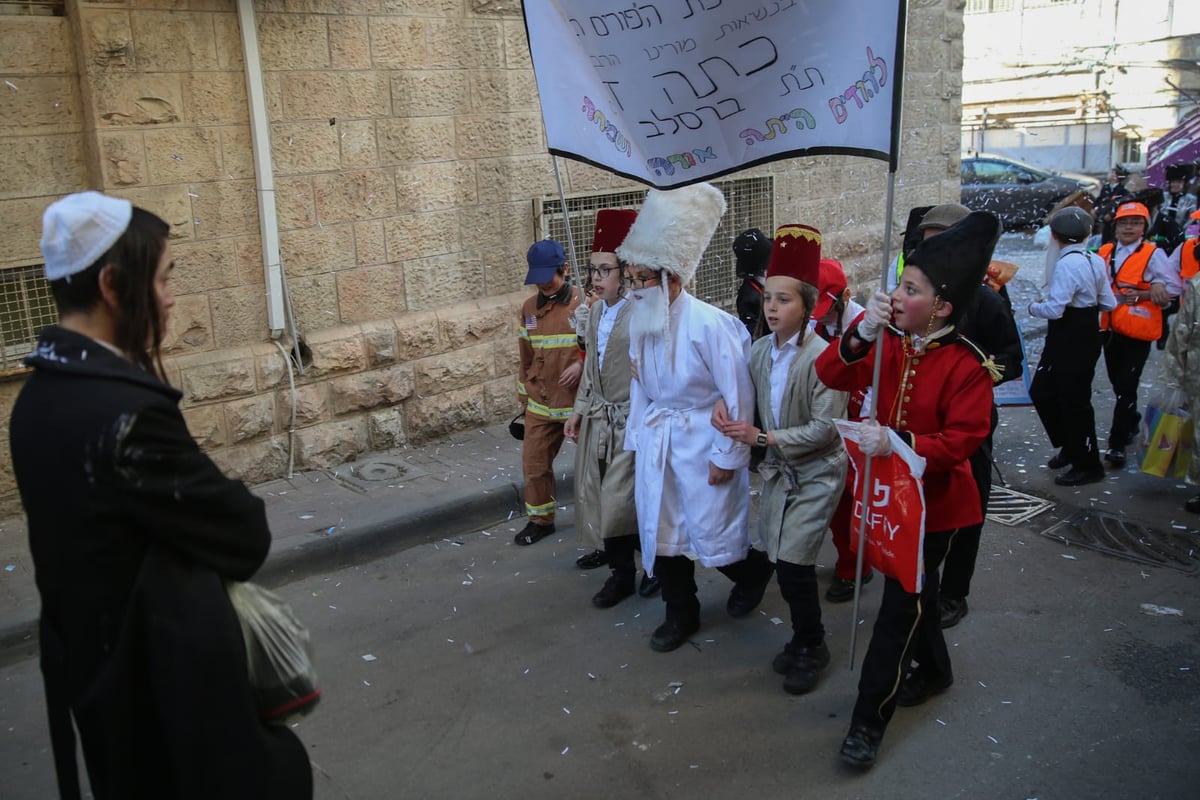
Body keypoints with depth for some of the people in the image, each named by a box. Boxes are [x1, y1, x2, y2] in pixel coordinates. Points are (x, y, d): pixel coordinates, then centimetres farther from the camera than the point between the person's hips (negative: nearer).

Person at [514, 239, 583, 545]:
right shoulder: (529, 308, 5)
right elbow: (526, 359, 13)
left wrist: (583, 364, -22)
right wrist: (524, 399, 16)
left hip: (581, 403, -4)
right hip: (541, 405, 4)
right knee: (534, 464, 10)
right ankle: (540, 519, 28)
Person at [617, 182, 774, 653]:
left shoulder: (709, 325, -21)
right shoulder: (640, 324, -1)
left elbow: (737, 395, -16)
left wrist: (727, 455, -13)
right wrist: (637, 437, 9)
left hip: (702, 442, -6)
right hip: (656, 441, 6)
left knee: (712, 537, 3)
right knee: (660, 531, 12)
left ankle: (754, 568, 37)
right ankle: (681, 614, 31)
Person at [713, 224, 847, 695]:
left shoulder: (821, 357, -21)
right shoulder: (761, 350, -1)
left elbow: (825, 428, -22)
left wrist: (762, 437, -25)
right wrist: (723, 403, -9)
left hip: (816, 474, -6)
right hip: (778, 469, 6)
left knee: (793, 563, -9)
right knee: (780, 559, 10)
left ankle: (812, 648, 15)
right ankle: (803, 638, 32)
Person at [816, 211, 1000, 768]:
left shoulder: (966, 365, -19)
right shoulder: (885, 344, -3)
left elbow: (963, 439, -22)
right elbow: (830, 376, -13)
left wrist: (899, 442, -36)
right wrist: (862, 333, -29)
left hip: (932, 500, -5)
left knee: (901, 604, -1)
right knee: (914, 591, 22)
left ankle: (869, 720, 8)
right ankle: (934, 671, 47)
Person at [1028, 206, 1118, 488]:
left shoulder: (1066, 264, -22)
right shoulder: (1095, 260, 4)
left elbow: (1054, 309, -26)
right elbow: (1108, 304, 9)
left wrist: (1034, 306, -7)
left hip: (1071, 340, -9)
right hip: (1086, 335, 9)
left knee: (1074, 401, 4)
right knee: (1041, 392, 18)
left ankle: (1088, 466, 17)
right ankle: (1071, 447, 31)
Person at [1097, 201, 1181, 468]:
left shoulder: (1153, 254, -7)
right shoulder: (1105, 252, 7)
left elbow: (1173, 288, -10)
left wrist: (1141, 295, -20)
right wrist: (1104, 298, -5)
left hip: (1137, 331, -5)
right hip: (1110, 328, 6)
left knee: (1126, 388, -6)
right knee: (1118, 383, 18)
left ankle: (1117, 444, -2)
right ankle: (1131, 422, 42)